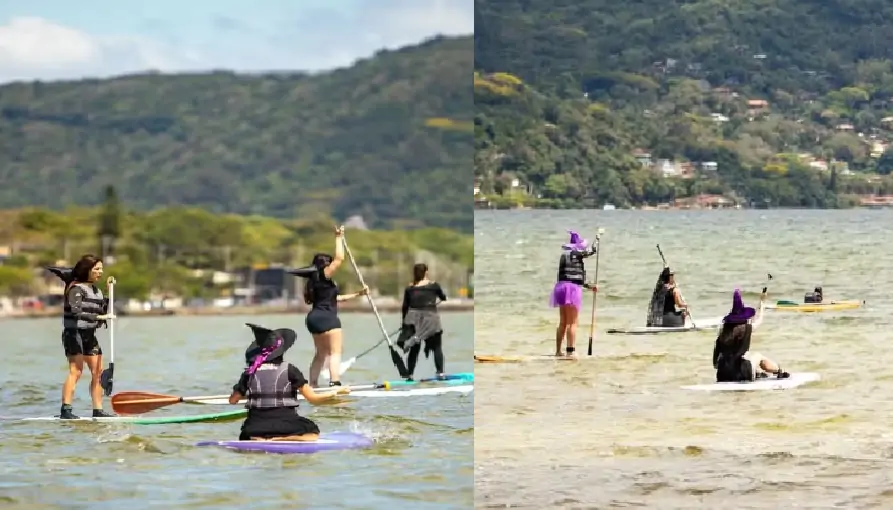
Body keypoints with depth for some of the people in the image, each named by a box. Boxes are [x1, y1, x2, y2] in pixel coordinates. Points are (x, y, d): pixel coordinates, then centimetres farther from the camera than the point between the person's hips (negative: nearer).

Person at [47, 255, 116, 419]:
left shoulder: (96, 290, 15)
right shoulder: (76, 288, -11)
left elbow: (102, 313, 19)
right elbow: (76, 311, -25)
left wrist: (107, 300, 5)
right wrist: (99, 317, -29)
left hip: (90, 335, 9)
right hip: (75, 332, -9)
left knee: (98, 372, 5)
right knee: (76, 371, -15)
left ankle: (98, 410, 9)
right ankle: (66, 410, -18)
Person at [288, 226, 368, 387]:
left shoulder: (316, 280, 19)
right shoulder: (324, 275, -8)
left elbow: (334, 298, 25)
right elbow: (340, 258, -15)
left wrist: (357, 294, 27)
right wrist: (338, 238, -5)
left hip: (315, 318, 10)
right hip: (327, 318, -10)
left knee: (321, 354, 17)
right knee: (335, 352, -11)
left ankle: (312, 385, 17)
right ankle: (335, 383, -24)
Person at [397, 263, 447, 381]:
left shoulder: (409, 288, 4)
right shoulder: (434, 285, -1)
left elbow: (405, 307, 6)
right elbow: (443, 298, 15)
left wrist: (404, 322, 18)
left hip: (414, 319, 2)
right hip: (430, 318, -2)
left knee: (414, 349, 10)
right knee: (437, 347, 8)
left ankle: (409, 374, 7)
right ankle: (440, 373, -1)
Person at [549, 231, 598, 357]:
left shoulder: (565, 255, 18)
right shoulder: (575, 254, -8)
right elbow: (593, 250, -4)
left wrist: (588, 286, 25)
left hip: (562, 287, 9)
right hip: (572, 289, -9)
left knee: (563, 322, 16)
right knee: (572, 323, -7)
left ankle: (558, 350, 21)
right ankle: (570, 351, -12)